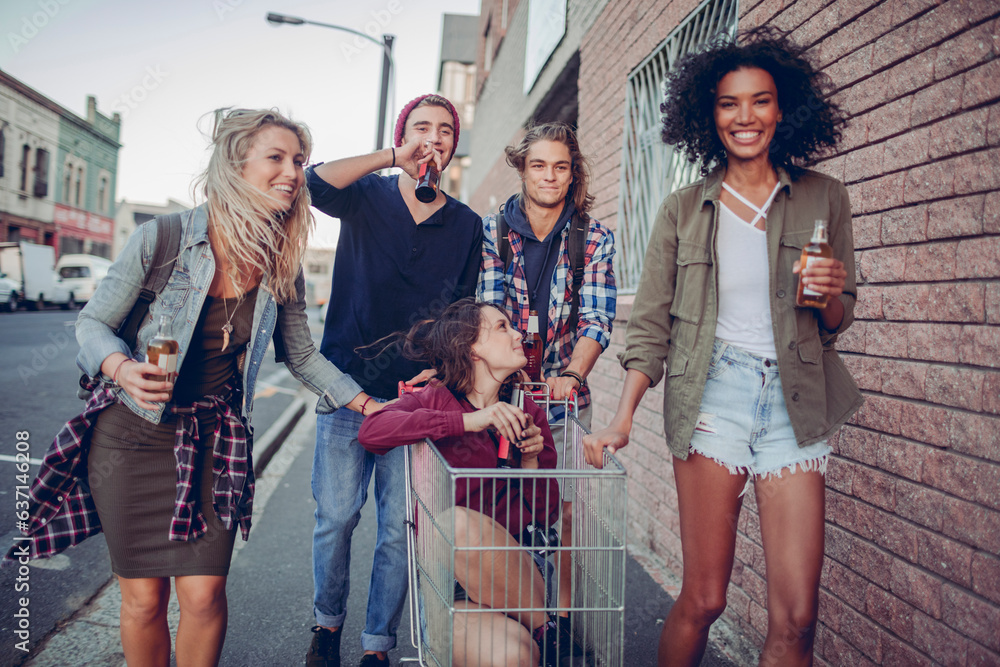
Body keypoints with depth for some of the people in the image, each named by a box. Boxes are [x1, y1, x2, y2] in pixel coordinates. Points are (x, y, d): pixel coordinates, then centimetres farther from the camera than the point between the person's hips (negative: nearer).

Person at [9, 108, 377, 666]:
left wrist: (373, 405, 0)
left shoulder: (283, 266, -3)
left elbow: (302, 355, 6)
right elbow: (93, 322, -3)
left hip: (213, 440, 2)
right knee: (144, 599, 6)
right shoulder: (161, 239, -13)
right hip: (131, 433, -1)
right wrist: (123, 369, -24)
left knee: (205, 595, -2)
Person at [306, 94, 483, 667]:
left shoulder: (467, 225, 10)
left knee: (399, 528, 2)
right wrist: (393, 158, -15)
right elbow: (316, 184, -16)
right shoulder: (367, 196, 6)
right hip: (346, 386, -1)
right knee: (336, 517, 3)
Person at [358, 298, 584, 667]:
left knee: (457, 522, -32)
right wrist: (467, 421, -24)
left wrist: (530, 460, -8)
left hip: (515, 573, 3)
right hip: (446, 577, -3)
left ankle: (542, 627, -12)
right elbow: (371, 430, -21)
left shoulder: (526, 412, 10)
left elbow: (545, 515, 12)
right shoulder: (435, 398, 1)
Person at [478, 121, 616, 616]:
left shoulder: (595, 239, 2)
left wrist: (571, 375, -24)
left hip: (566, 398, 1)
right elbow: (489, 307, -8)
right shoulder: (491, 231, 1)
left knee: (567, 508, 3)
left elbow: (596, 320, -6)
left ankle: (563, 614, 20)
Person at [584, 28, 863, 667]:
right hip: (713, 395, -1)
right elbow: (652, 325, 6)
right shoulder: (683, 210, 6)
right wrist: (622, 419, -4)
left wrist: (832, 295, -9)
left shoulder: (823, 197, 8)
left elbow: (836, 323, 14)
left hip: (797, 400, 2)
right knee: (704, 597, 0)